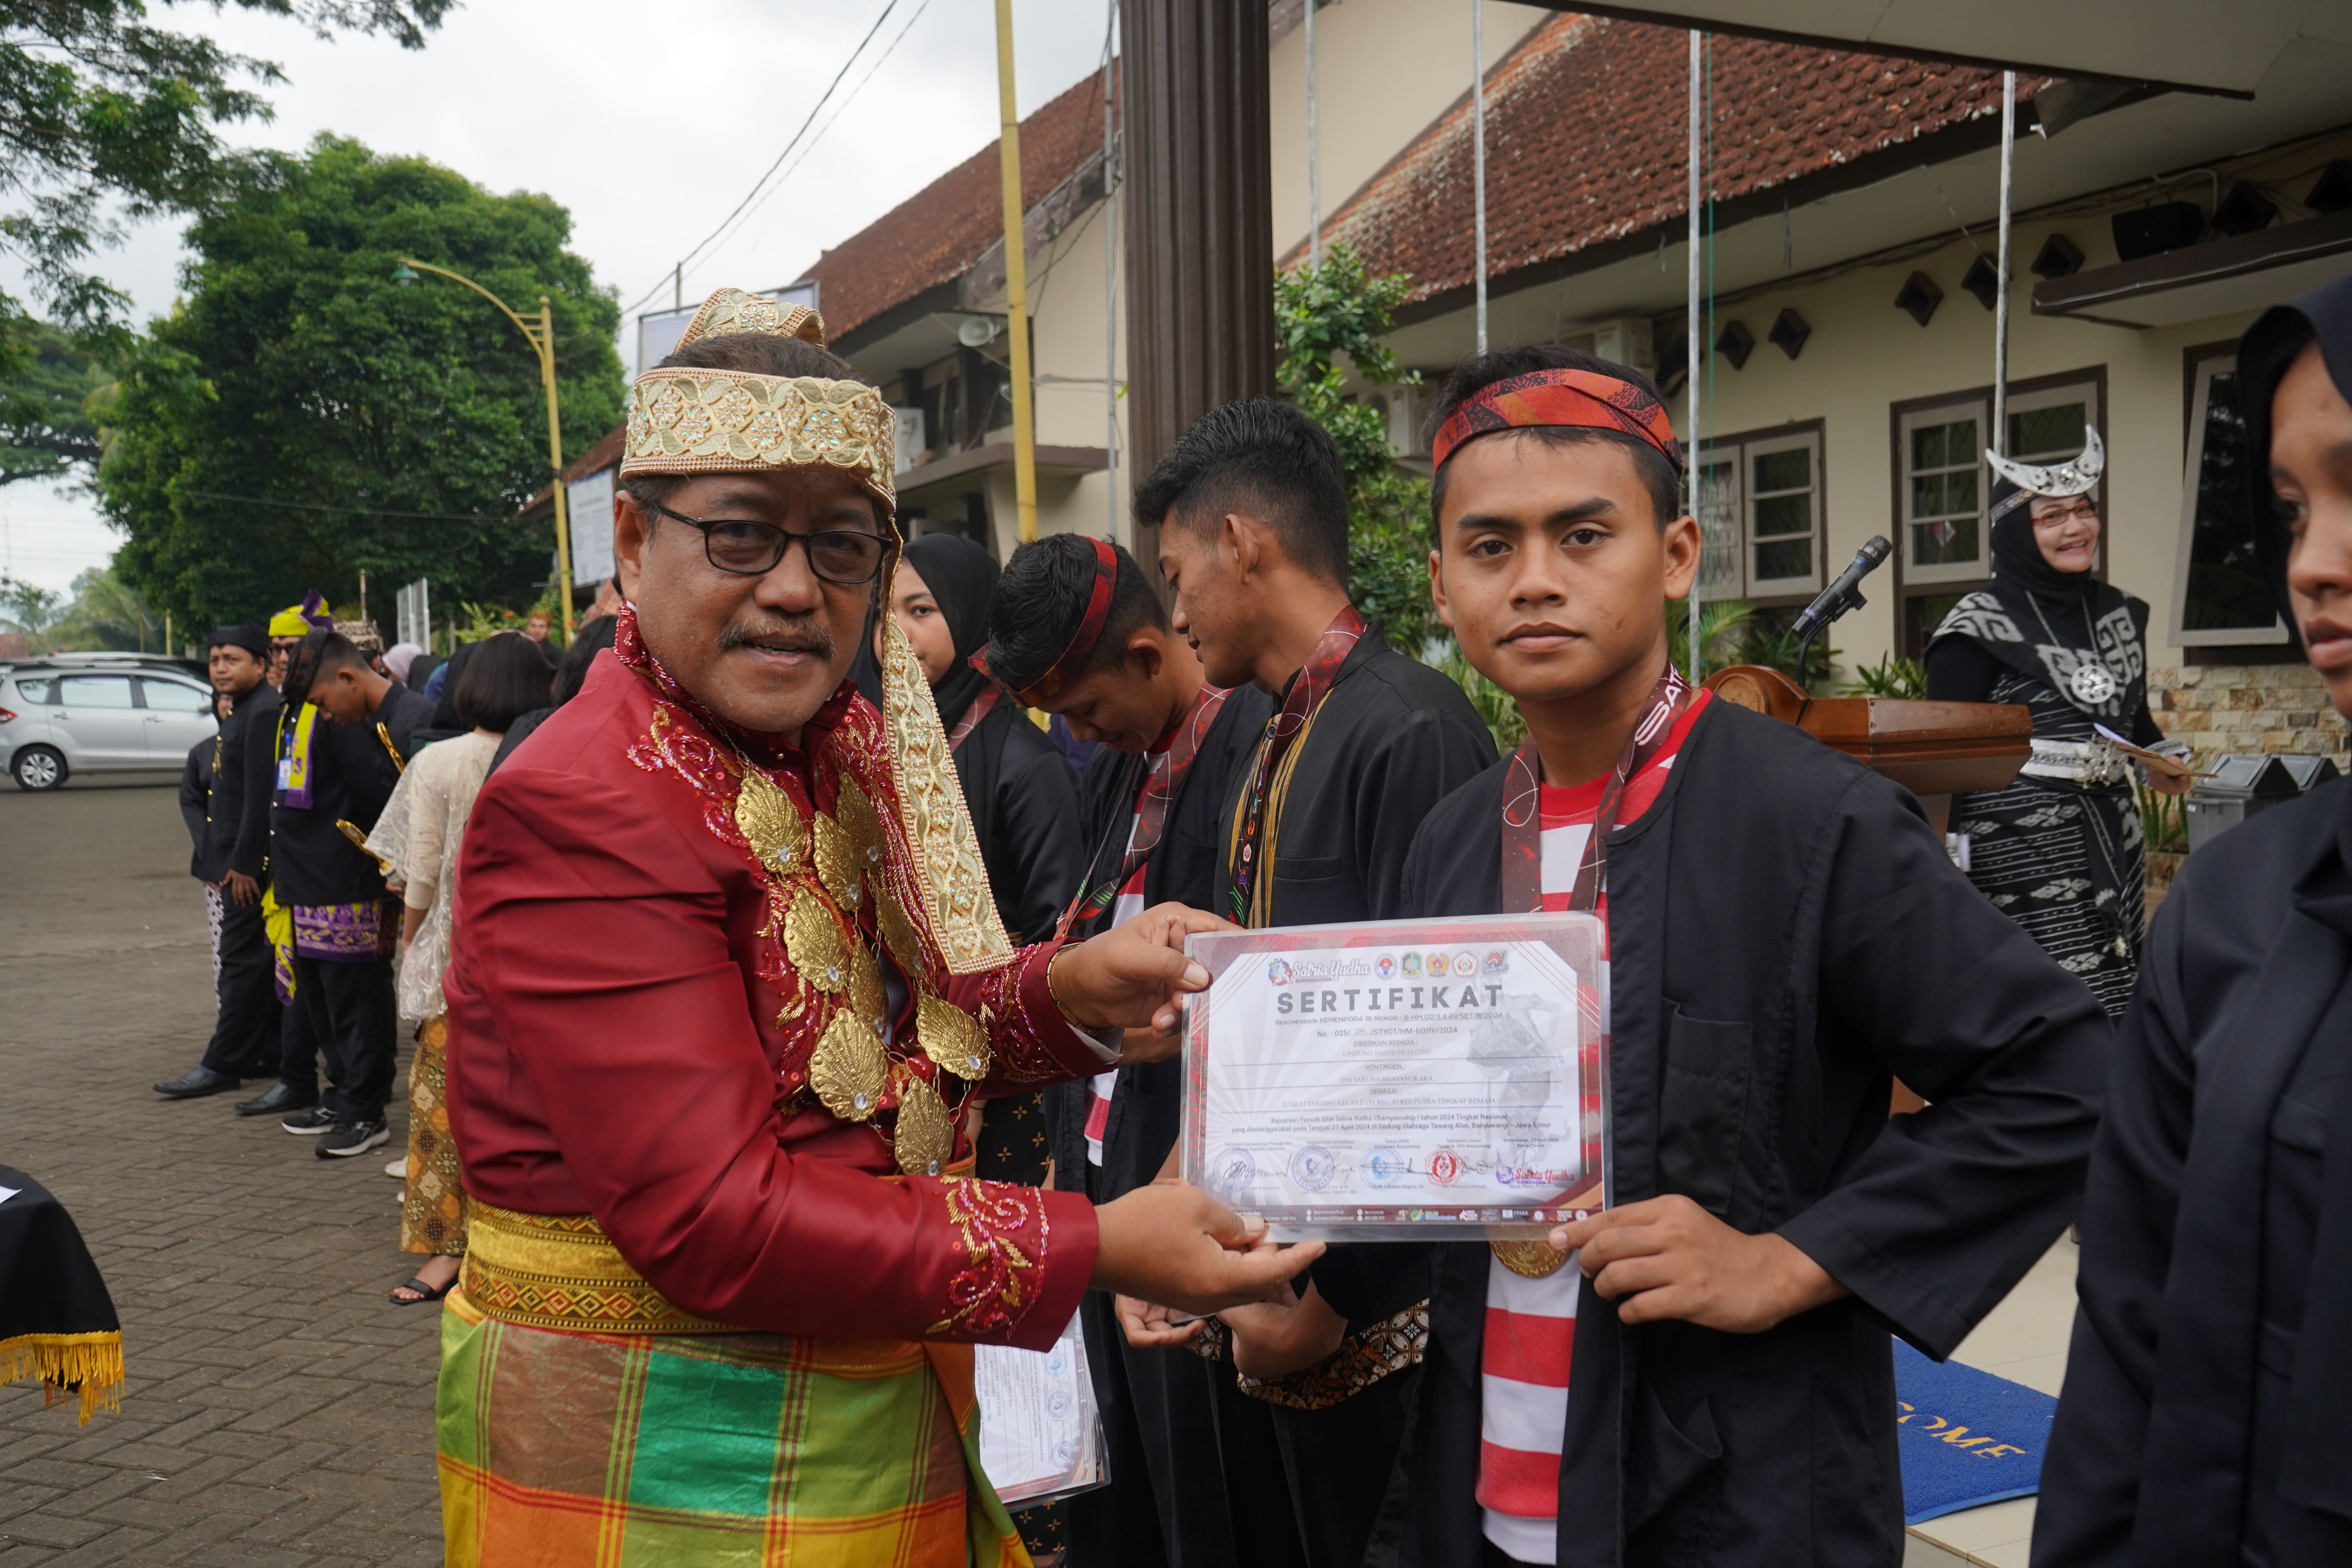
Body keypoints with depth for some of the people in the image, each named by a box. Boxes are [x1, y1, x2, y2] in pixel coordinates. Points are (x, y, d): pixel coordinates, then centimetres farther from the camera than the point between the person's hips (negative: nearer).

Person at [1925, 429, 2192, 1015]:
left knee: (2117, 1008, 4)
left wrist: (2162, 760, 9)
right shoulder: (1979, 627, -6)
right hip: (2018, 852, -6)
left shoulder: (2120, 614, 13)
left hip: (2111, 845, 6)